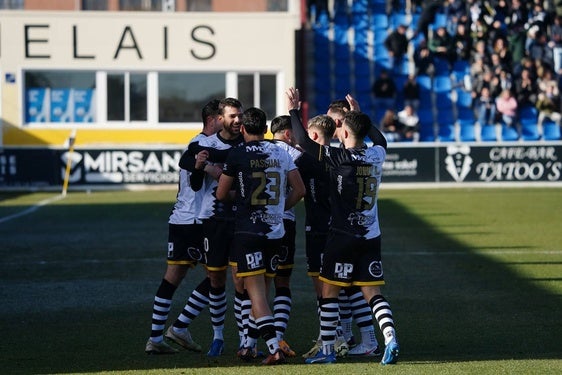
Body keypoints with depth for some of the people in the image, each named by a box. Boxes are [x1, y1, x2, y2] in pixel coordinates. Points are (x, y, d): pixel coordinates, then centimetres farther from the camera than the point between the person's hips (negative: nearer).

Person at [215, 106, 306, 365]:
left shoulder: (238, 155, -6)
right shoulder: (281, 154, 8)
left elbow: (221, 194, 2)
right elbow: (299, 190, 8)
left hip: (248, 230, -5)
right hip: (275, 231, 5)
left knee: (256, 292, -8)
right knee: (261, 290, 16)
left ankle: (274, 348, -20)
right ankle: (250, 345, 25)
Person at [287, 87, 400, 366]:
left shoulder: (340, 158, -14)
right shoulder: (377, 155, 3)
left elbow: (304, 142, -13)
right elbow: (379, 138, 28)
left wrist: (293, 110, -3)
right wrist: (358, 114, 36)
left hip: (343, 236, -5)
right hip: (371, 237, 5)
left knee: (329, 291, 7)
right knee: (372, 292, 6)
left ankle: (327, 349, 10)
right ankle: (390, 339, -13)